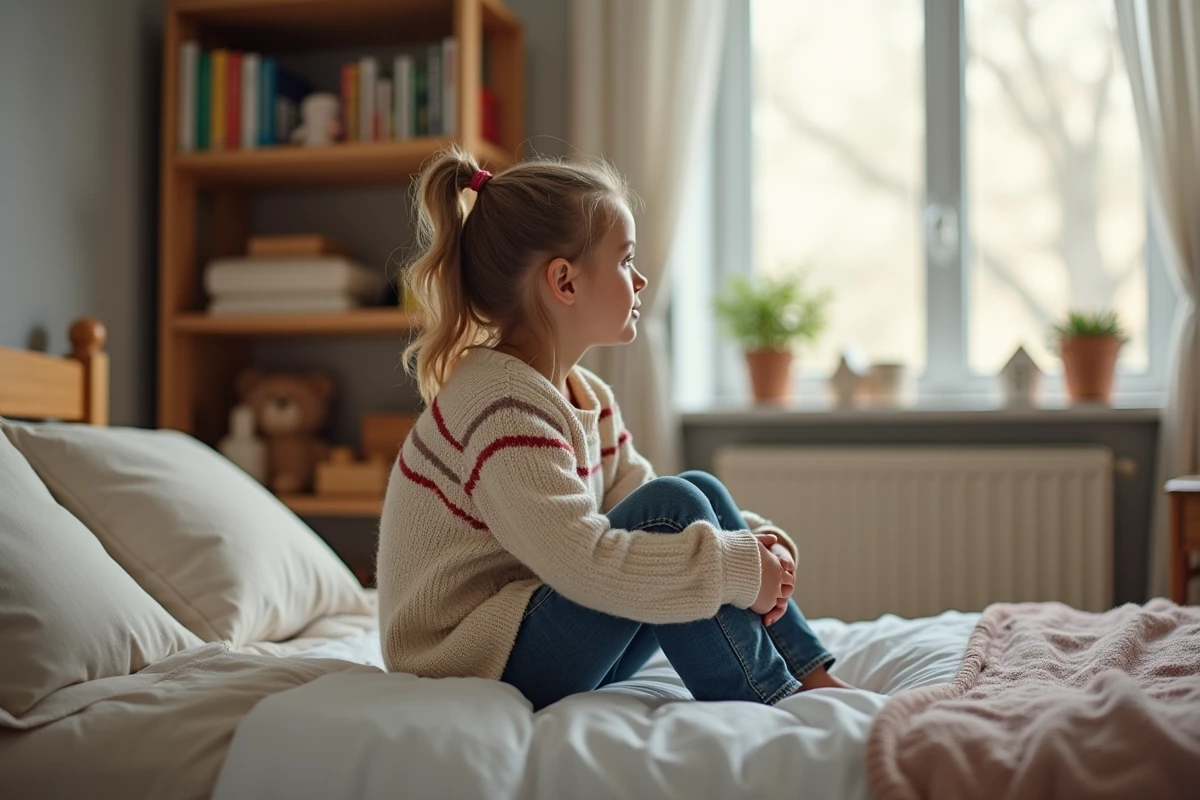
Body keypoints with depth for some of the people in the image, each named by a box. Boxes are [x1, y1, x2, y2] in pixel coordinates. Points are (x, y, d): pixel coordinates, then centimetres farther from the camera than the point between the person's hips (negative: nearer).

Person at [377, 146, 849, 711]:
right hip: (472, 664, -10)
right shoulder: (504, 404, -23)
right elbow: (586, 563, -31)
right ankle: (773, 709, -12)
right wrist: (738, 567, -24)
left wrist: (748, 539, -9)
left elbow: (635, 502, 8)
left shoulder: (586, 395, 10)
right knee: (672, 507, -22)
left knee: (701, 492, 2)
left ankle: (818, 684, 1)